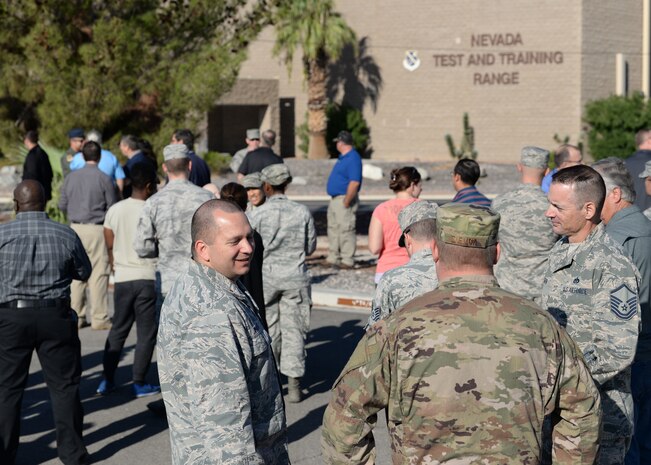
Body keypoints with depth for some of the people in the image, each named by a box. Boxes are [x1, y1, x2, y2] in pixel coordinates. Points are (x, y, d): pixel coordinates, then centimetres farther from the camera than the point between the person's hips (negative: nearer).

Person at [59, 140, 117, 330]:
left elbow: (62, 205, 9)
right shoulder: (104, 179, -7)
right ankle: (99, 318, 0)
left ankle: (77, 316, 12)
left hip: (76, 228, 4)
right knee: (98, 274, -1)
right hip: (97, 229, -4)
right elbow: (112, 208, -4)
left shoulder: (71, 177, 4)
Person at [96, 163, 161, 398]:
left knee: (118, 329, 16)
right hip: (147, 277, -4)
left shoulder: (114, 210, 3)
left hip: (122, 279, 5)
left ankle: (107, 379, 16)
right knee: (146, 333, 4)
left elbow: (109, 246, 9)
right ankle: (139, 383, 6)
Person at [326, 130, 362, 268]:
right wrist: (335, 200, 17)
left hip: (344, 200, -11)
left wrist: (346, 202, -23)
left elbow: (354, 183, -24)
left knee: (346, 230, -7)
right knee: (333, 229, 14)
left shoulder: (353, 159, -17)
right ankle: (333, 258, 22)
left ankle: (348, 261, -4)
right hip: (335, 199, 11)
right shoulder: (343, 157, 15)